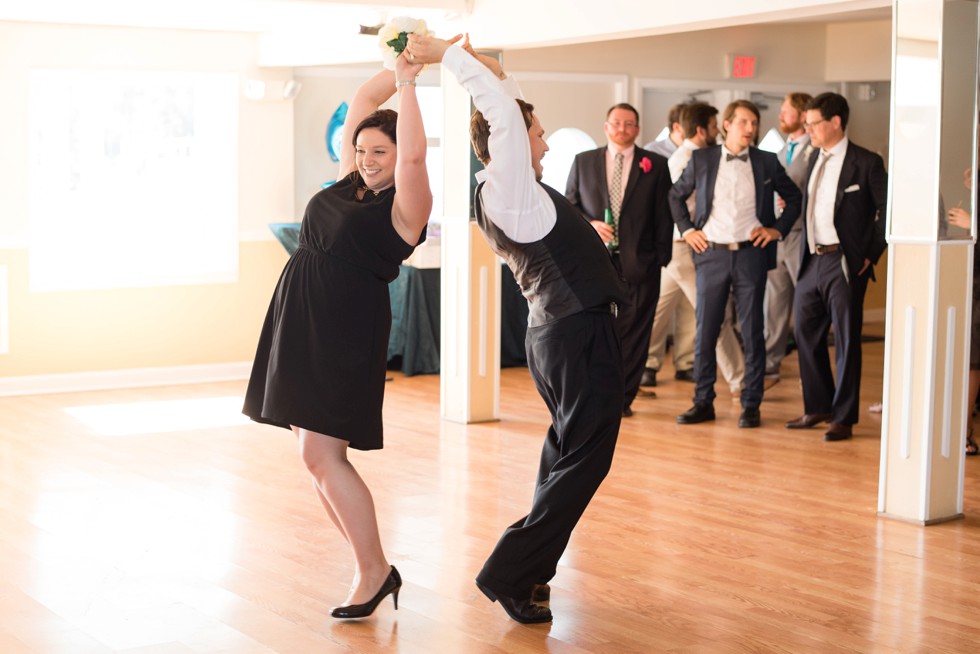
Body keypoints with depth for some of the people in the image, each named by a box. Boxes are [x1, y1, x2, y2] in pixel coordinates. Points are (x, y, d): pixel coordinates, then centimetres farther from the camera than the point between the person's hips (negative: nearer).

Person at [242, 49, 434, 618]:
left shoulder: (405, 206, -8)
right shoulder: (351, 182, 11)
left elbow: (413, 155, -27)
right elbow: (362, 102, 16)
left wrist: (407, 82, -21)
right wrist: (400, 69, 8)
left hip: (346, 335, -9)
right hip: (302, 329, 9)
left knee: (322, 454, -11)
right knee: (318, 457, 9)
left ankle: (374, 572, 0)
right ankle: (374, 567, 16)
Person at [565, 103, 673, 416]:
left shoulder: (656, 165, 7)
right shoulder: (583, 161, 11)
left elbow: (664, 215, 6)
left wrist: (661, 257, 0)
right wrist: (589, 225, -7)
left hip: (638, 262, -1)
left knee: (634, 331, 0)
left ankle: (624, 397, 10)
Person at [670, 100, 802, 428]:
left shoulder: (767, 162, 5)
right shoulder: (701, 159, 5)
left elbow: (794, 197, 16)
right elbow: (676, 195, 17)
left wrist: (778, 229, 5)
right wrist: (686, 229, 7)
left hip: (751, 254, 0)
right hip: (712, 253, 1)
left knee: (752, 333, 2)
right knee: (705, 331, 3)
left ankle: (751, 405, 10)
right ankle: (703, 402, 13)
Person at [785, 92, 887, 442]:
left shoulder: (866, 163, -8)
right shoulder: (815, 160, 12)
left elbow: (888, 209, -8)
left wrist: (871, 254, -10)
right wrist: (805, 251, 10)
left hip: (845, 263, -7)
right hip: (812, 260, 7)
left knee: (847, 340, 0)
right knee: (806, 333, 13)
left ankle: (843, 417, 9)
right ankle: (818, 407, 27)